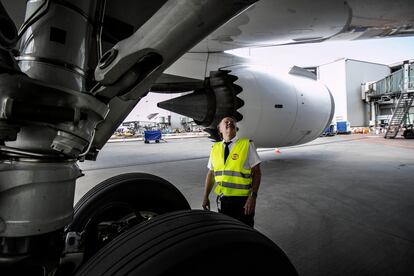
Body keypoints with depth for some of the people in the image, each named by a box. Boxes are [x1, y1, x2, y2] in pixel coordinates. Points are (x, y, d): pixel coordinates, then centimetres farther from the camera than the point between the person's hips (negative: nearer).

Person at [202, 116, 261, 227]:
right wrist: (205, 197, 7)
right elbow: (210, 174, 9)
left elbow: (257, 172, -6)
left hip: (243, 199, -3)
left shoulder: (247, 145, -5)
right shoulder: (215, 148, 4)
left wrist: (253, 196, -14)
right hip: (222, 199, 3)